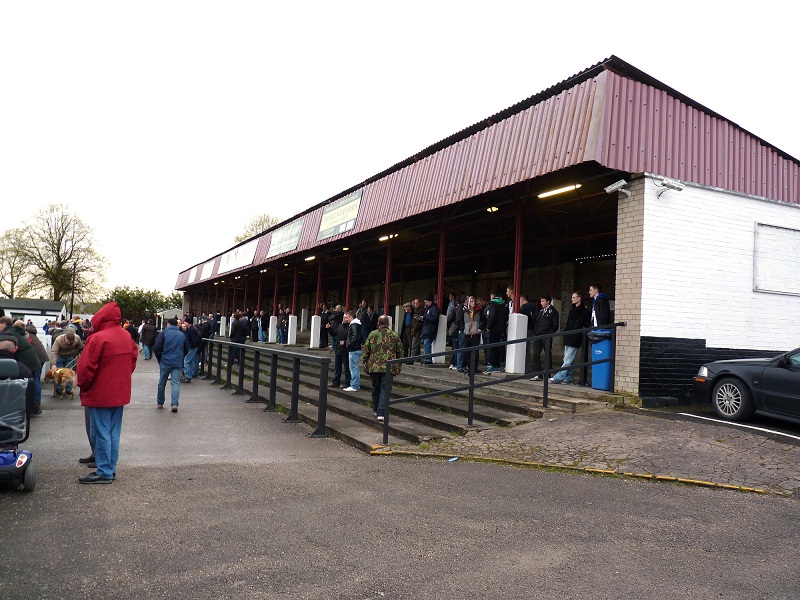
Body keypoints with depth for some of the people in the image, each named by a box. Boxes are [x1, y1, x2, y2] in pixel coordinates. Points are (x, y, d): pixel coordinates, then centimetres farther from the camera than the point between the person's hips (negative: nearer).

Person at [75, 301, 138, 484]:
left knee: (102, 433, 0)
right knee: (114, 432, 14)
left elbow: (86, 366, -17)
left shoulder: (98, 338, -18)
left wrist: (83, 386, -1)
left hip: (100, 394, -7)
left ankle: (104, 473, 4)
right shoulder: (127, 336, 6)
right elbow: (133, 358, 14)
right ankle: (111, 467, 22)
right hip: (120, 393, 7)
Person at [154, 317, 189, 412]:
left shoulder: (164, 333, -1)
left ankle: (160, 402, 24)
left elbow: (156, 348, -7)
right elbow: (186, 350, 12)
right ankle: (174, 404, -12)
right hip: (178, 363, 1)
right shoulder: (182, 335, 8)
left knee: (162, 383, 13)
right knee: (176, 383, 0)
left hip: (165, 362, -1)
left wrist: (160, 359, 6)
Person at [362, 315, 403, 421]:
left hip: (374, 367, 2)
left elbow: (365, 351, 5)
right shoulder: (394, 336, 2)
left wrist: (365, 365, 13)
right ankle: (381, 413, -7)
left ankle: (376, 410, 30)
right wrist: (398, 367, 16)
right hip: (388, 367, -2)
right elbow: (400, 352, 7)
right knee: (385, 389, 0)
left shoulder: (372, 334, 3)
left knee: (376, 388, 17)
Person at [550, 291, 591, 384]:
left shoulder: (585, 312, -5)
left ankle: (558, 377, -11)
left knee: (567, 360, -8)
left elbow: (586, 328, -8)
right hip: (568, 338, 8)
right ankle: (568, 378, 17)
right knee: (569, 360, 11)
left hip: (575, 340, -8)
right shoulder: (572, 310, 18)